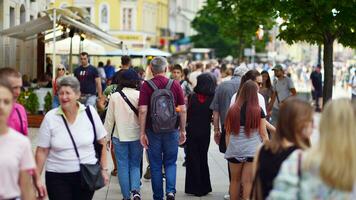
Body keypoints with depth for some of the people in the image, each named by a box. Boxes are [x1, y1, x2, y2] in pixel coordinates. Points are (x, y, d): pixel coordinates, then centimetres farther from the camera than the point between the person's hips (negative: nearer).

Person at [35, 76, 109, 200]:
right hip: (57, 177, -1)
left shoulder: (90, 112, -3)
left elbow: (101, 142, 5)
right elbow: (42, 151, -1)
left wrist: (104, 169, 3)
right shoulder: (50, 118, -4)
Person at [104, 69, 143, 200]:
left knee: (123, 167, 9)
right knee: (135, 165, 12)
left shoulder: (114, 96, -3)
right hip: (136, 136, 0)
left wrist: (106, 137, 10)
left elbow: (109, 119, 1)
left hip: (119, 136, 0)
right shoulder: (139, 95, -7)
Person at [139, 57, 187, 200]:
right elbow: (182, 110, -1)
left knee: (155, 165, 9)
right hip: (171, 129, 1)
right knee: (170, 162, 14)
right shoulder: (175, 85, -1)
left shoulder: (146, 86, -6)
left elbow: (143, 110, -12)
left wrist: (142, 133, -7)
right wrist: (182, 130, 8)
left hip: (153, 130, -1)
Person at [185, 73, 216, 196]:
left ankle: (194, 187, 10)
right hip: (205, 132, 2)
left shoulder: (193, 96, -13)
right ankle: (204, 187, 20)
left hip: (192, 131, -2)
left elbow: (188, 114, -9)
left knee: (193, 158, 9)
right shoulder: (213, 98, -10)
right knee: (203, 158, 16)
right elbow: (214, 116, -5)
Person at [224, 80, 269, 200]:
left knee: (235, 180, 15)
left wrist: (228, 148, 14)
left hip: (234, 150, 2)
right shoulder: (258, 111, -5)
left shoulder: (233, 110, 0)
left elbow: (228, 133, 4)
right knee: (248, 182, 0)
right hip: (252, 150, -2)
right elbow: (263, 134, -2)